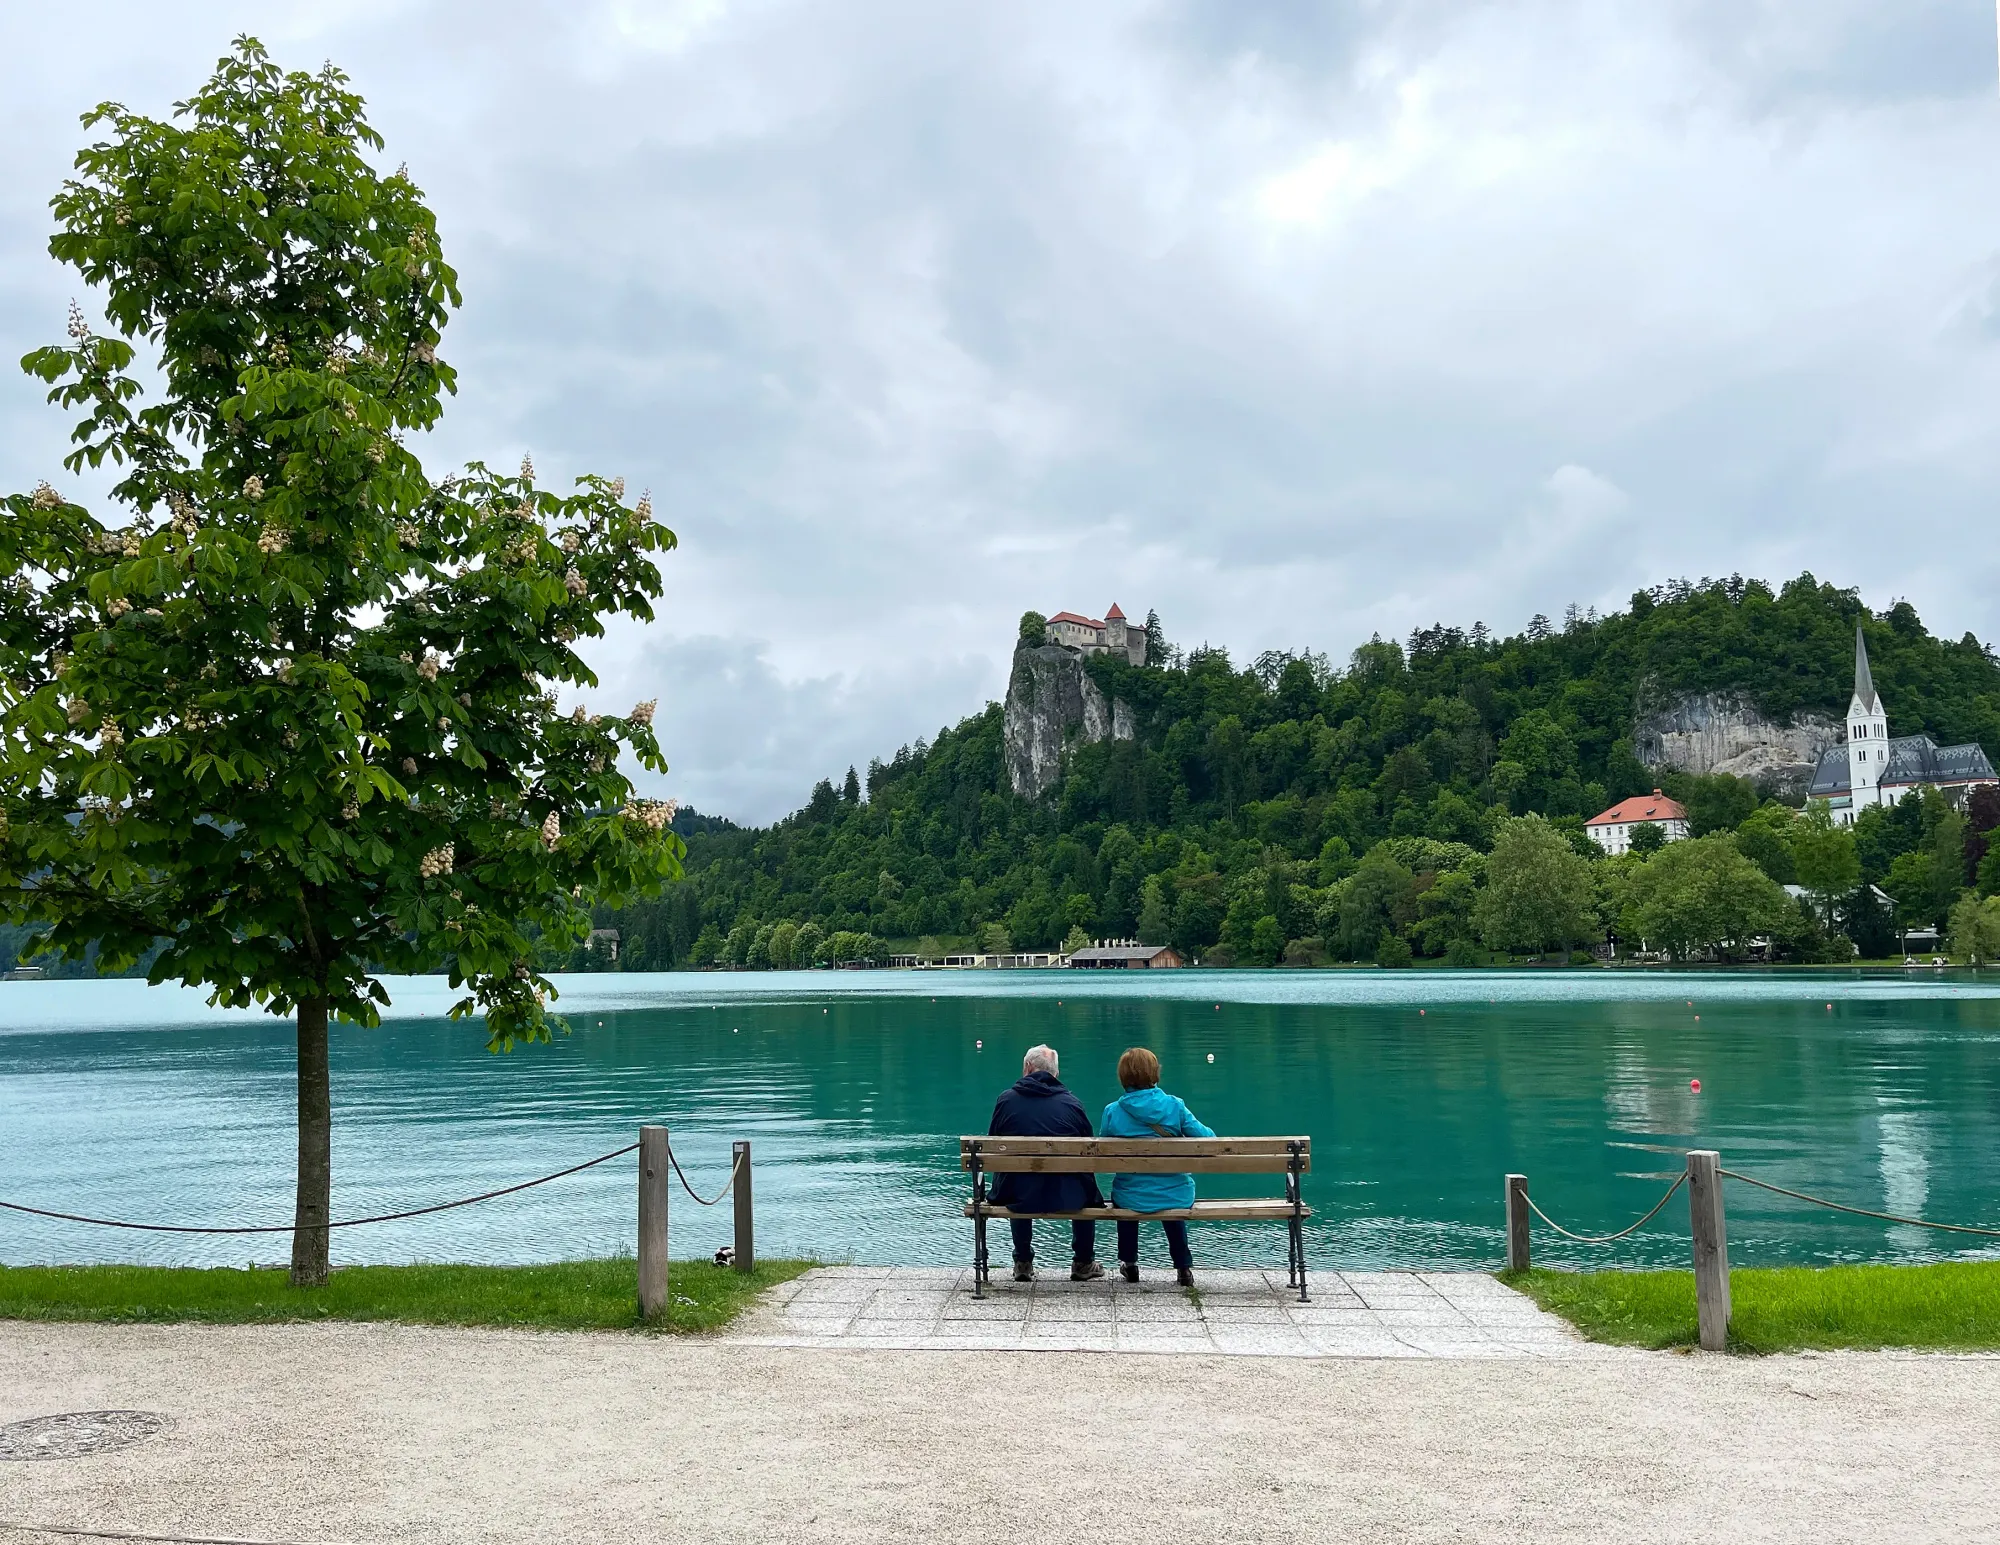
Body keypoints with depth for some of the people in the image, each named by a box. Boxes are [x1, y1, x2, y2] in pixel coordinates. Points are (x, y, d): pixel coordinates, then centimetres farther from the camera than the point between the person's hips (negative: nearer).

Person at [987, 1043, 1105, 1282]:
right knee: (1088, 1192, 34)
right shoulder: (1073, 1103, 0)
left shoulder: (1006, 1100, -2)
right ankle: (1083, 1263, 39)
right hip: (1068, 1197, 0)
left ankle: (1023, 1263, 41)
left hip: (1018, 1196, 0)